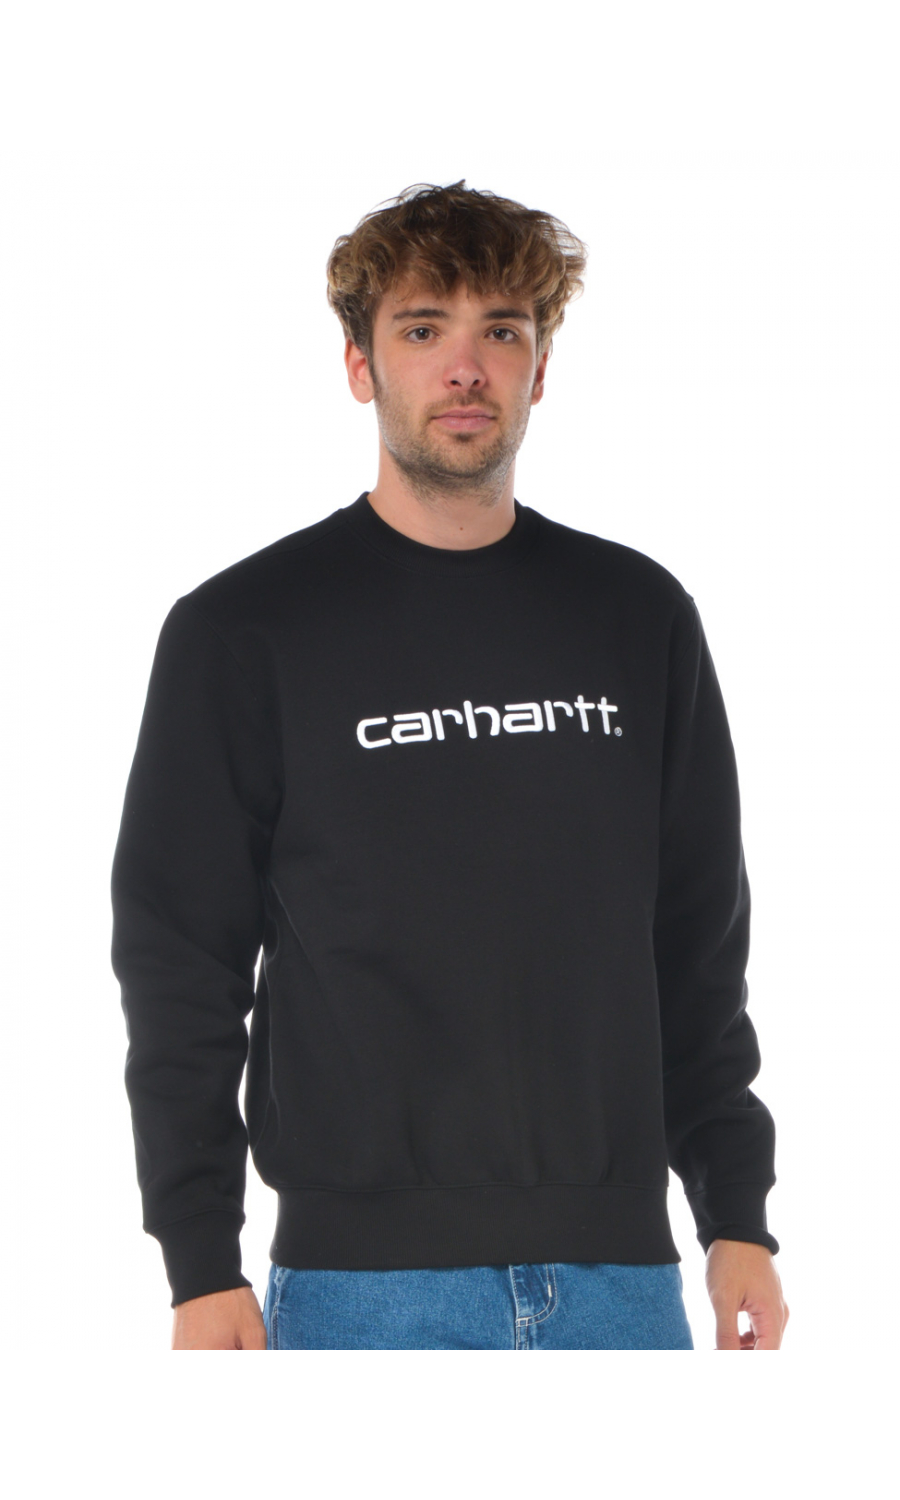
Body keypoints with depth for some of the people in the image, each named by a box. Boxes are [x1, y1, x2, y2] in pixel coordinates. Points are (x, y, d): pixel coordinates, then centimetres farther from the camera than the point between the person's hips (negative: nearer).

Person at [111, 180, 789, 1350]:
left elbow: (701, 937, 14)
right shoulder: (246, 630, 0)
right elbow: (179, 958, -1)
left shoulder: (639, 617, 10)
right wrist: (201, 1263, -7)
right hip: (364, 1280, -3)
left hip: (615, 1267, 3)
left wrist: (736, 1211, 8)